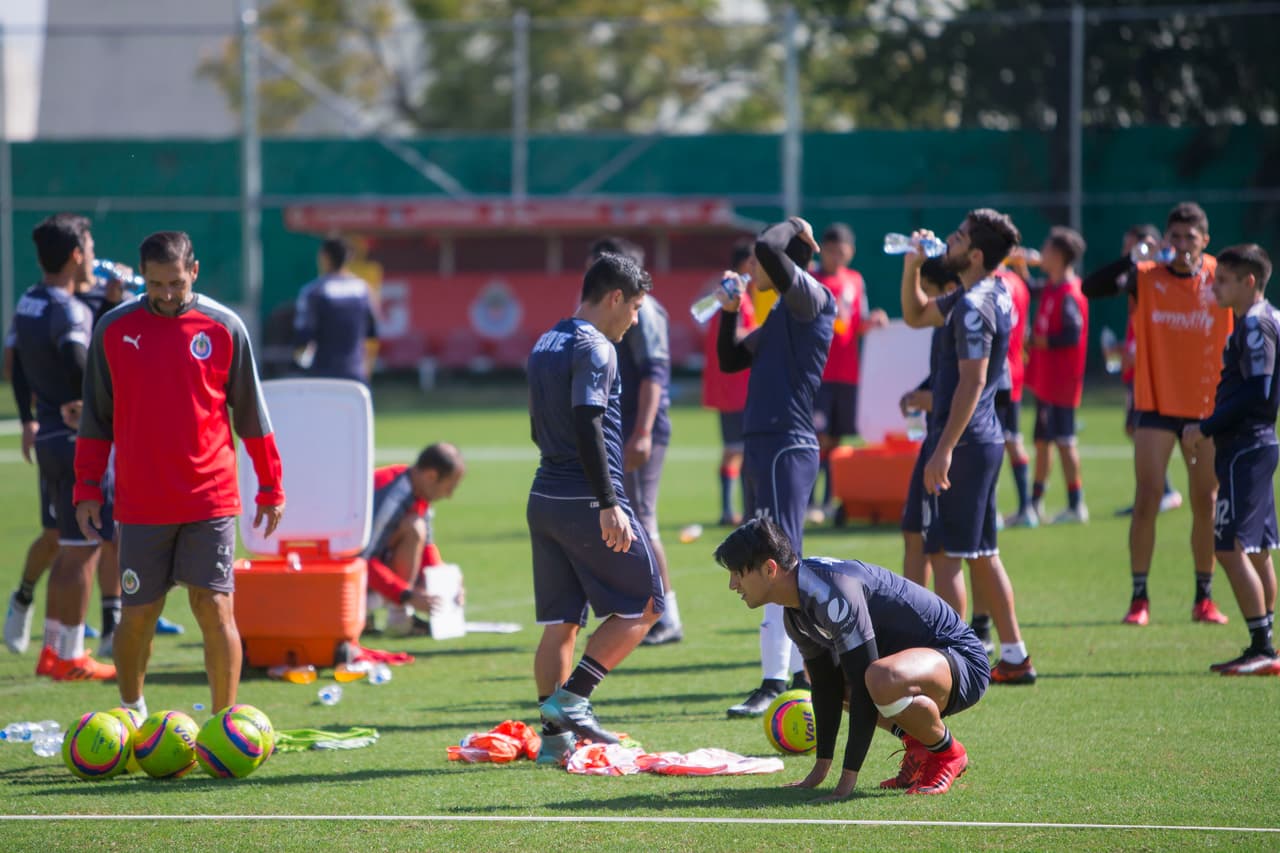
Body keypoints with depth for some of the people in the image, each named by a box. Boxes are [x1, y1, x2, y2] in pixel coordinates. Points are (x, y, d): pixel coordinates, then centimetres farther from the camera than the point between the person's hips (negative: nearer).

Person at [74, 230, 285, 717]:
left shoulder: (225, 328, 1)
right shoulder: (114, 330, 3)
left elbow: (250, 415, 7)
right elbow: (96, 417, 10)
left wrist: (271, 488, 7)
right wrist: (87, 488, 6)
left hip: (211, 500, -1)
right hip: (141, 503, 1)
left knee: (214, 608, -7)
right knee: (138, 615, 5)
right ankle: (131, 712, 27)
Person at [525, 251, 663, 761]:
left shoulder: (545, 345, 17)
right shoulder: (595, 349, -12)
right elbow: (587, 427, -22)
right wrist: (609, 504, -25)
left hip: (544, 500, 9)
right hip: (586, 503, -9)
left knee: (560, 623, 10)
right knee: (644, 606, 3)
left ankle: (554, 736, 7)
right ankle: (572, 698, -6)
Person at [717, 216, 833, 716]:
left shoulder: (813, 299, -9)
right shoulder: (781, 314, 20)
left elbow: (768, 248, -24)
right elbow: (731, 361, 28)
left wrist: (794, 227, -4)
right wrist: (729, 312, 15)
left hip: (787, 446, -10)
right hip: (762, 446, 10)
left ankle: (775, 684, -18)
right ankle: (800, 674, 20)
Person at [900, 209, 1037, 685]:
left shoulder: (974, 306, -17)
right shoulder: (994, 295, 13)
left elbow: (972, 382, -23)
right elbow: (916, 316, 27)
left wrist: (944, 449, -25)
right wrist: (912, 267, 13)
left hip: (962, 441, -10)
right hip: (986, 440, 10)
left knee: (945, 555, -7)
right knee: (982, 553, 15)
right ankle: (1014, 657, 19)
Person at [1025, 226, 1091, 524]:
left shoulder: (1068, 295, -19)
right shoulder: (1051, 287, 10)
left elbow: (1072, 335, -25)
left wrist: (1041, 341, -14)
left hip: (1060, 381, -10)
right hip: (1045, 379, 10)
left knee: (1064, 441, -4)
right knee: (1042, 440, 17)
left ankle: (1076, 505, 1)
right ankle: (1036, 502, 26)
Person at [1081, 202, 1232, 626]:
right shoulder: (1147, 277, -3)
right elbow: (1091, 288, -15)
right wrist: (1135, 258, -26)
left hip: (1207, 407, 1)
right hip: (1157, 404, -1)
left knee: (1206, 503, 5)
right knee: (1147, 499, -7)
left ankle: (1204, 598, 15)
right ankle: (1139, 598, -1)